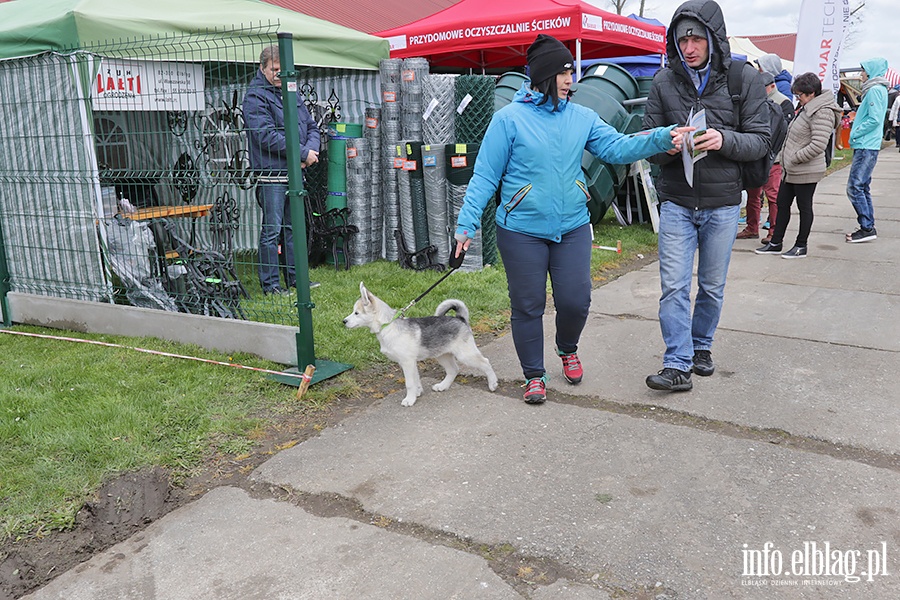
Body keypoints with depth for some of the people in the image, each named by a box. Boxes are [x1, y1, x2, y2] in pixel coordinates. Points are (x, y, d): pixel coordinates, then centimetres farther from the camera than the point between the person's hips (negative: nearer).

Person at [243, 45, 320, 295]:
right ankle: (270, 283, 3)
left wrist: (311, 149, -5)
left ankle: (294, 277, 22)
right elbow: (266, 135, -17)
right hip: (271, 173, -7)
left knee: (294, 226, 13)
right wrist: (302, 153, -16)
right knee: (272, 229, -4)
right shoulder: (255, 97, -7)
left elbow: (311, 126, 16)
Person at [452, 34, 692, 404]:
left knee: (576, 300, 4)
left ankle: (567, 349, 38)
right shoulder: (509, 118, -7)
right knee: (528, 305, 7)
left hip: (573, 228, 3)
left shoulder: (582, 117, 5)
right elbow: (485, 176, -6)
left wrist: (663, 138, -18)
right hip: (521, 232, -3)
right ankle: (534, 375, 26)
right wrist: (467, 223, -11)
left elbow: (617, 148, -3)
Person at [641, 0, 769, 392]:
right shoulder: (664, 82, -1)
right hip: (676, 202, 0)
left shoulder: (745, 79, -3)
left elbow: (760, 141, -4)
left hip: (722, 203, 0)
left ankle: (701, 345, 34)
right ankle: (678, 365, 0)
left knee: (712, 286, 13)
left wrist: (724, 140, -23)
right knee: (674, 285, -5)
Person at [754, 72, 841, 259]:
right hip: (792, 170, 10)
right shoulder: (807, 109, 13)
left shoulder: (822, 113, -18)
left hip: (806, 172, -10)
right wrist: (787, 159, 11)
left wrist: (795, 157, -19)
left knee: (804, 207, 3)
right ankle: (775, 243, 23)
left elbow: (818, 145, -26)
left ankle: (801, 246, 15)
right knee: (782, 203, 13)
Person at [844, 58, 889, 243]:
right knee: (862, 188, 12)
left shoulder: (875, 90, -12)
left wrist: (855, 134, -11)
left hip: (866, 148, -10)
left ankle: (867, 228, -9)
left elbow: (874, 119, -20)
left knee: (855, 187, -11)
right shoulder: (875, 89, 19)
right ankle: (868, 227, 17)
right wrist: (856, 133, 12)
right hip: (865, 146, 10)